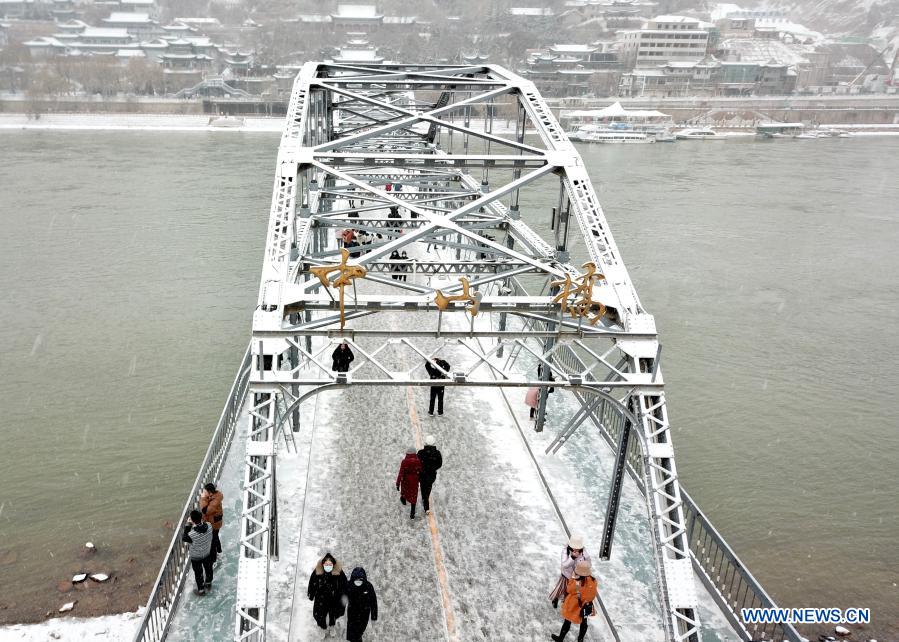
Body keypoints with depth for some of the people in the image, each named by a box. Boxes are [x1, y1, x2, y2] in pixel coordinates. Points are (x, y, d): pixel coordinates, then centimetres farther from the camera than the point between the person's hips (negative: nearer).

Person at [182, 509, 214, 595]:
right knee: (208, 568, 30)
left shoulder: (192, 535, -42)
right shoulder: (209, 527, -29)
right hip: (208, 554, 4)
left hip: (196, 558, -4)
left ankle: (201, 590, 43)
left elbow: (184, 538, -19)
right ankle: (208, 583, 55)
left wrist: (188, 525, -20)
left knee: (198, 573, 22)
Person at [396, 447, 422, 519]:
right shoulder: (418, 462, -18)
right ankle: (412, 514, 13)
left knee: (404, 491, 31)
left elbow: (401, 474, -21)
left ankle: (404, 501, 61)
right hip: (414, 481, 1)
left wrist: (398, 484, -13)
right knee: (413, 497, 12)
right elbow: (420, 472, -4)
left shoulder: (404, 462, -24)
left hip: (405, 481, 0)